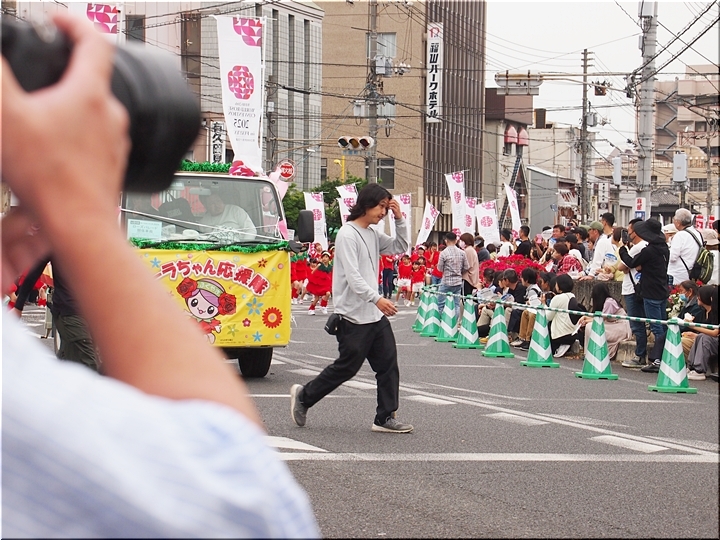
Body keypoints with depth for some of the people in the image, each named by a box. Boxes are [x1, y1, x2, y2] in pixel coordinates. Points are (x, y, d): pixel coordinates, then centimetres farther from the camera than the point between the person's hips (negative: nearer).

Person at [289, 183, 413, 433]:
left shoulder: (373, 235, 14)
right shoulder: (347, 234, -13)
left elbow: (401, 247, 20)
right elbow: (352, 277, -21)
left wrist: (399, 219, 6)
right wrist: (376, 299, -32)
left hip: (376, 315, 8)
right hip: (353, 316, -8)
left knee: (388, 364, 3)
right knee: (346, 367, 0)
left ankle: (385, 417, 7)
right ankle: (303, 396, 17)